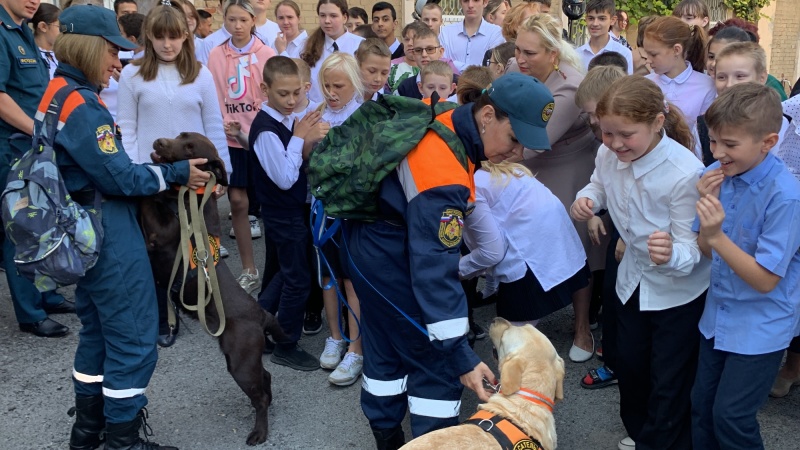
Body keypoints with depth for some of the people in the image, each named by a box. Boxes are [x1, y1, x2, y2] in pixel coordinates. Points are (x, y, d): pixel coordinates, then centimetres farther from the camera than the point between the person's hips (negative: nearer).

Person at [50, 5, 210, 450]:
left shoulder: (60, 93, 9)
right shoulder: (81, 106, -21)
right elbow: (120, 178, -19)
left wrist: (157, 168, 7)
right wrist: (176, 173, -8)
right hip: (109, 237, -10)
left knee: (98, 330, 21)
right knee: (133, 339, 1)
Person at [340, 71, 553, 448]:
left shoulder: (445, 118, -7)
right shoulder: (442, 173, -34)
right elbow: (435, 269, -36)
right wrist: (461, 358, -33)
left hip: (373, 242, 10)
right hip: (391, 256, -10)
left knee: (386, 347, 22)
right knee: (438, 361, 1)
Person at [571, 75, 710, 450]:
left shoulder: (685, 173, -33)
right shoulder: (608, 154, -16)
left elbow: (692, 250, -28)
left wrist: (671, 255, -51)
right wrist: (586, 198, -15)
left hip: (679, 291, -6)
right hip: (633, 279, 6)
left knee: (669, 384, 7)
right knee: (629, 366, 24)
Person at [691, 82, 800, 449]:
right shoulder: (718, 174, -8)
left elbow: (765, 280, -21)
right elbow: (707, 253, -1)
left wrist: (717, 235, -31)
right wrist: (707, 202, -18)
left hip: (760, 326, -5)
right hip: (718, 315, 6)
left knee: (730, 416, 1)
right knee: (701, 406, 14)